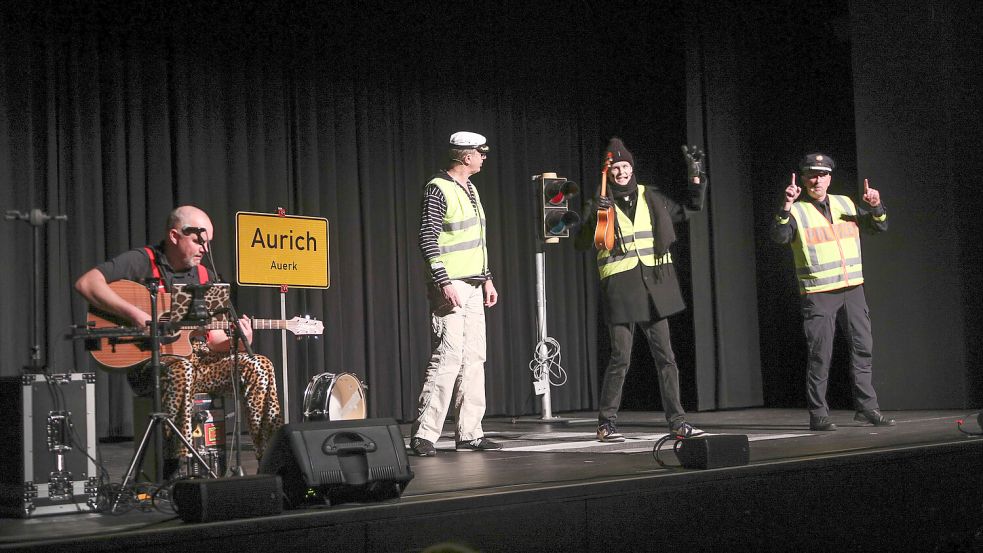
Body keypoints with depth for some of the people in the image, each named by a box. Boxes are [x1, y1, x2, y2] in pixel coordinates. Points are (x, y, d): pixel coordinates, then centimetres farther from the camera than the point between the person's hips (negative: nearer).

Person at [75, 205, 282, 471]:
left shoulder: (205, 277, 15)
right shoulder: (143, 261, -3)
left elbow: (215, 340, 15)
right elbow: (86, 283, -18)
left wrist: (237, 343, -9)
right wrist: (135, 315, -25)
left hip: (198, 358, 6)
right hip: (149, 362, -6)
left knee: (258, 366, -13)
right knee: (181, 370, -39)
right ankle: (176, 468, -34)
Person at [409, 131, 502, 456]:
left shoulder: (469, 189, 17)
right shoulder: (438, 189, -10)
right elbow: (428, 240, -15)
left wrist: (487, 279, 19)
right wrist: (444, 283, -20)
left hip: (473, 286, 9)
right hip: (451, 286, -9)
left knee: (474, 360, 7)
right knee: (448, 359, -12)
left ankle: (469, 434, 12)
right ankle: (423, 436, -8)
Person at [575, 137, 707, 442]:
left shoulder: (651, 197, 11)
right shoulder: (599, 204, 1)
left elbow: (691, 207, 22)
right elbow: (581, 244, -8)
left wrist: (695, 175, 10)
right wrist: (593, 217, -25)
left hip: (653, 282, 4)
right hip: (619, 284, -4)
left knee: (665, 355, 4)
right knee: (620, 357, -5)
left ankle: (676, 419, 10)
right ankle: (606, 422, 7)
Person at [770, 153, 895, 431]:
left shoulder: (846, 204, 14)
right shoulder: (797, 211, -2)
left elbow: (878, 227, 17)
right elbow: (779, 236, -19)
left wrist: (876, 207, -3)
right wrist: (787, 206, -32)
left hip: (852, 289, 5)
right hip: (818, 293, -5)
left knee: (862, 348, 5)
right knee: (820, 355, -4)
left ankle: (866, 407, 12)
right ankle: (818, 415, 2)